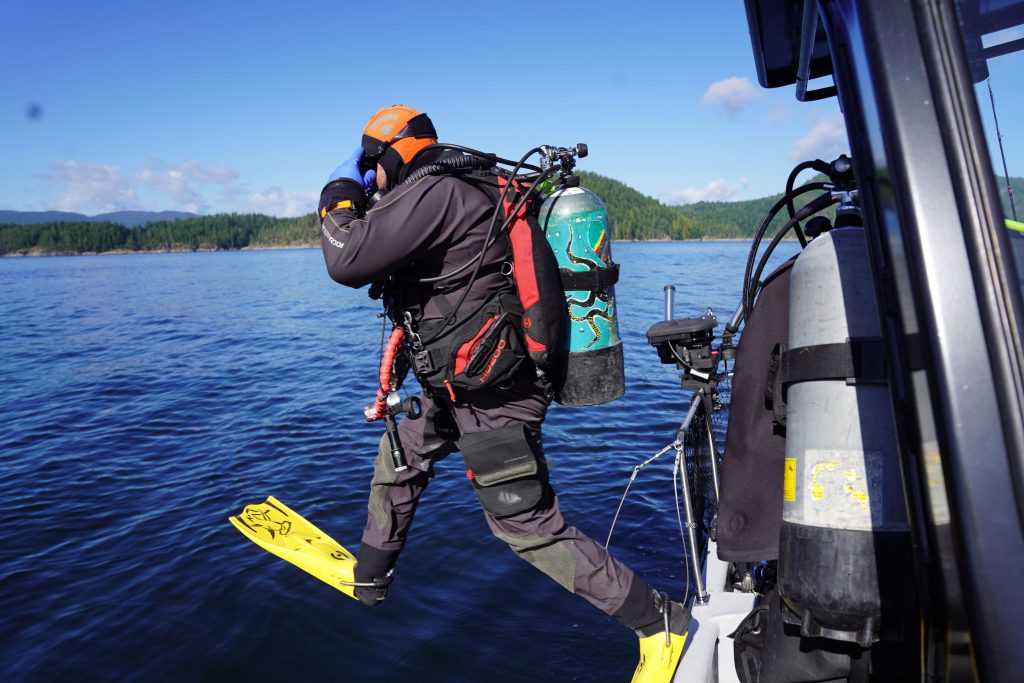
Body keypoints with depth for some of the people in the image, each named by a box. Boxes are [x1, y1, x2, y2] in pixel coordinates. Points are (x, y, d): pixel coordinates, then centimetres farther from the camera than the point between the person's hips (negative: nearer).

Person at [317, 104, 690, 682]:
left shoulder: (437, 192, -20)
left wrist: (340, 192, -8)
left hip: (492, 395, -11)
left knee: (529, 528, -3)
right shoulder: (463, 187, 11)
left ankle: (660, 620, 12)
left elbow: (348, 262, -23)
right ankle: (371, 578, 49)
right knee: (396, 466, 25)